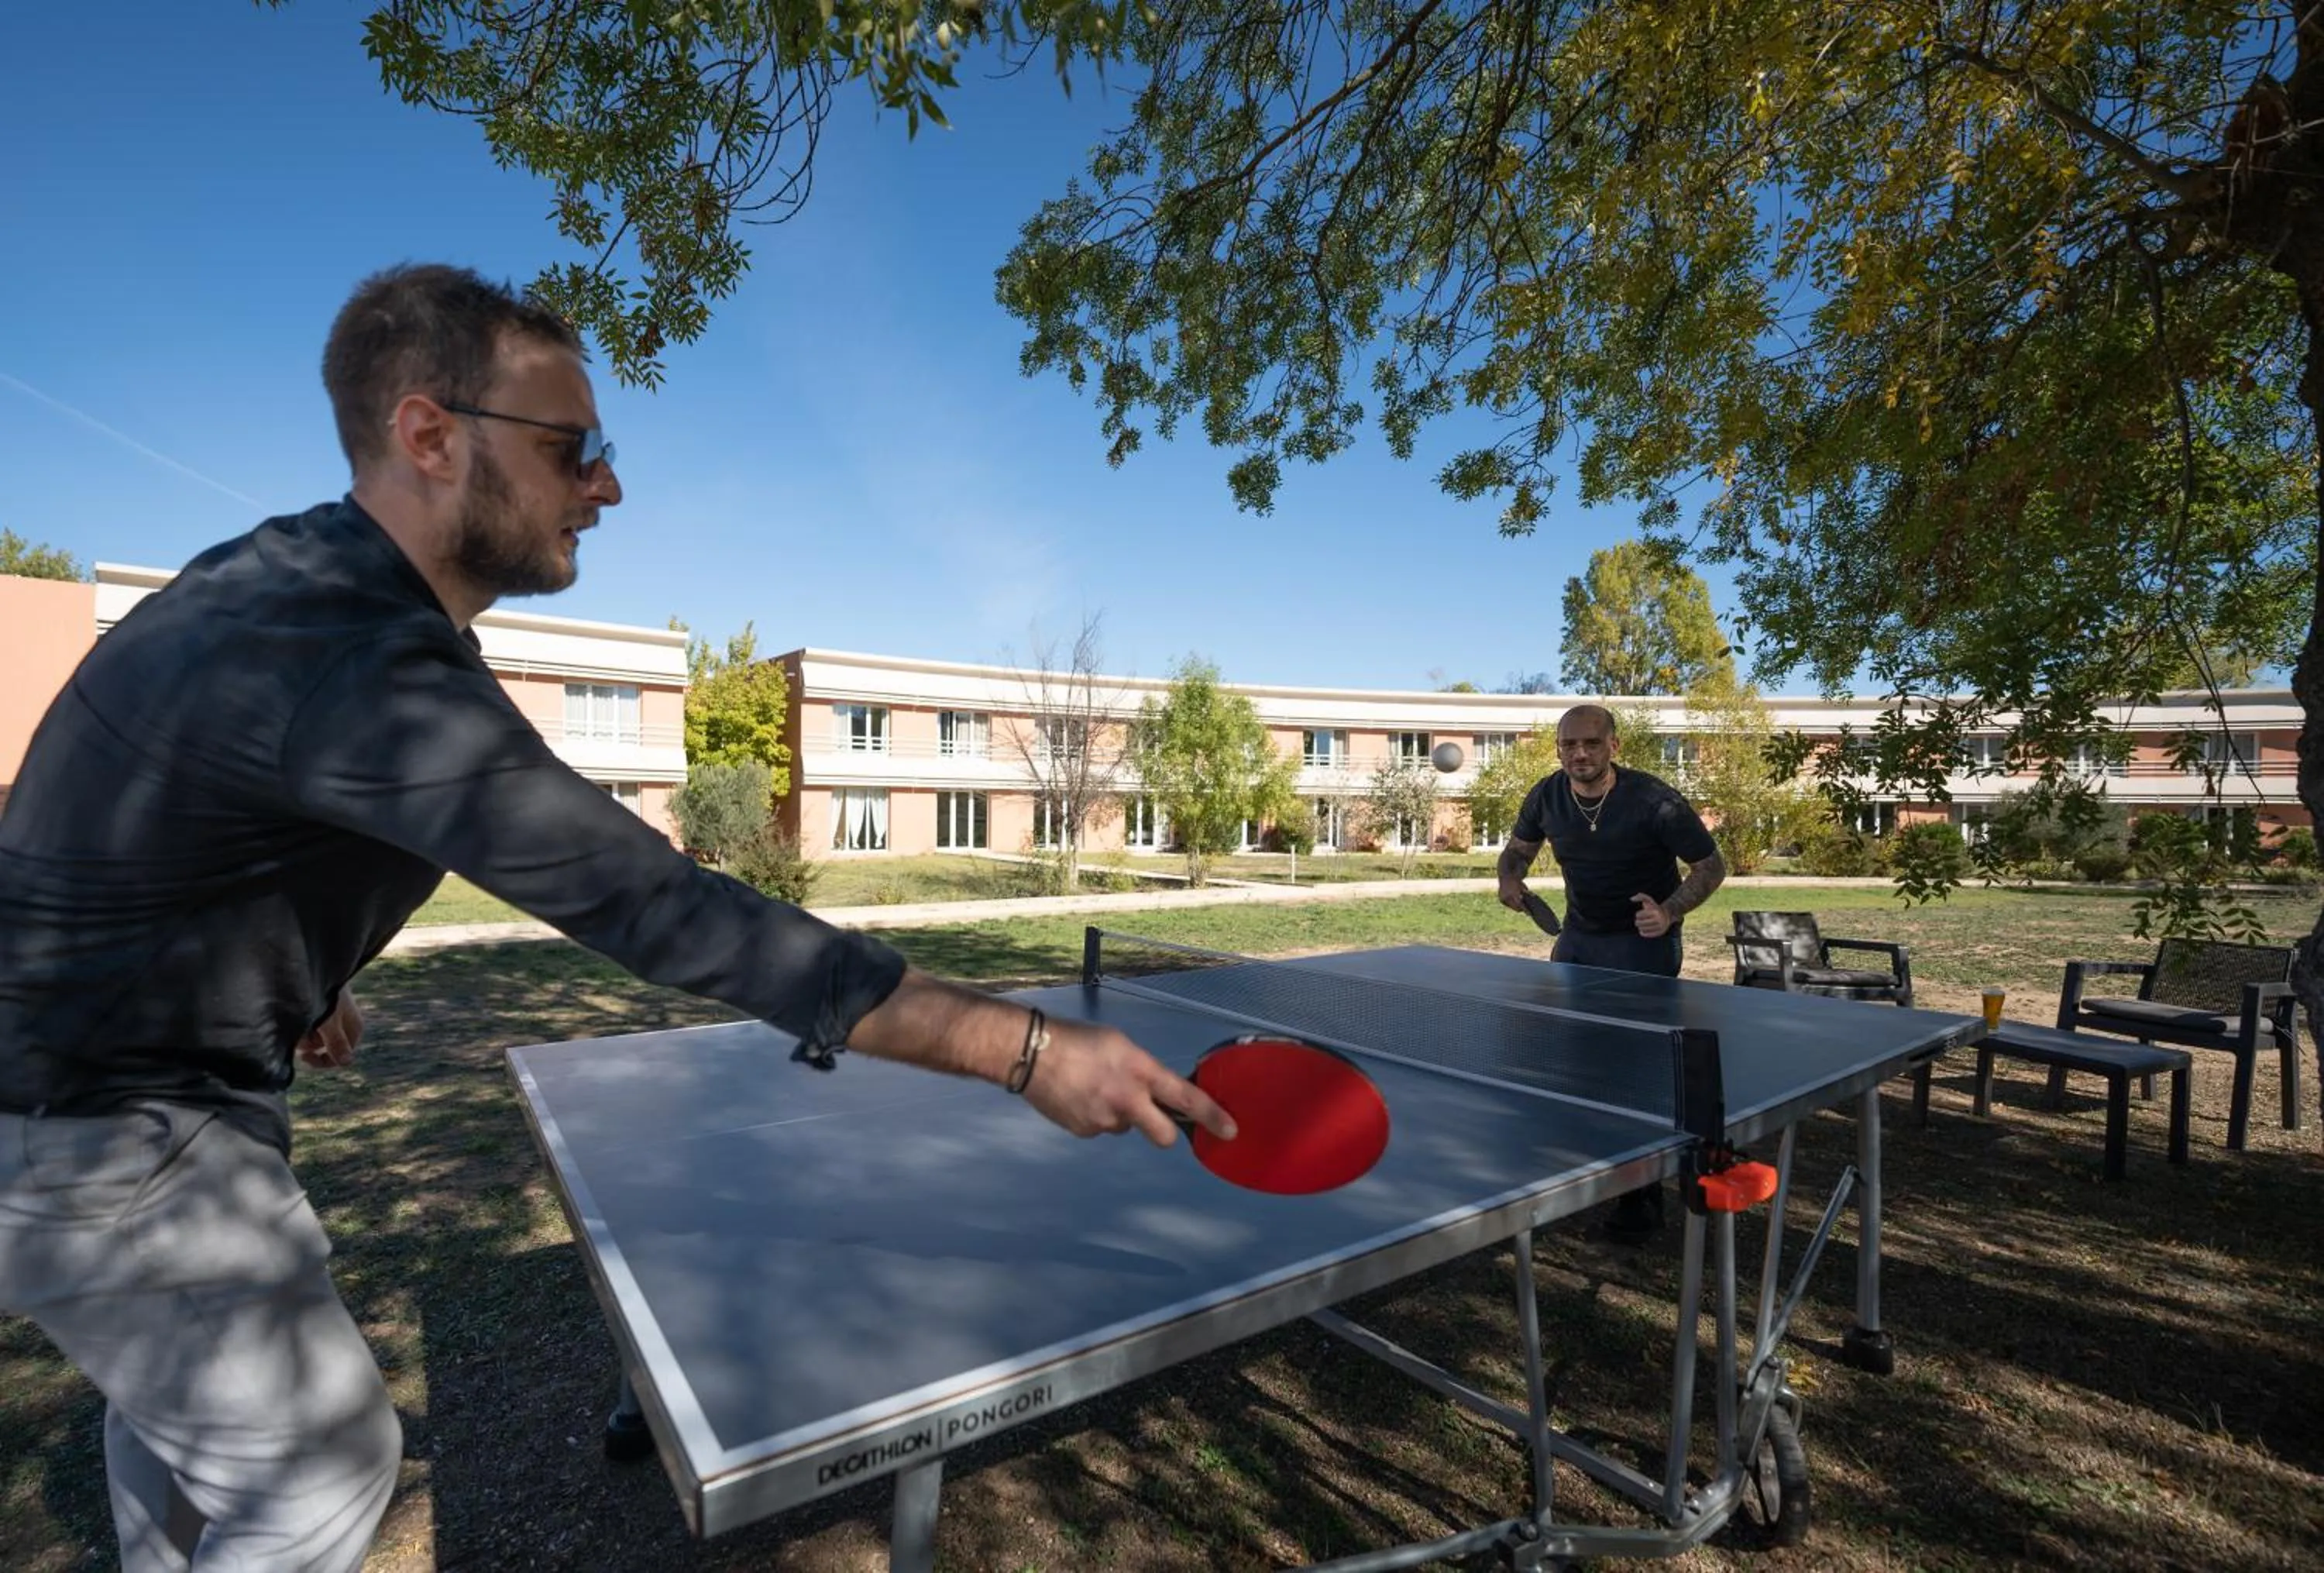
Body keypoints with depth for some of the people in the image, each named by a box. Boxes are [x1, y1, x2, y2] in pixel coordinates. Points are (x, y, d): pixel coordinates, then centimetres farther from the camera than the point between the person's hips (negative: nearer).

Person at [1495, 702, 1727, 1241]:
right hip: (1579, 935, 6)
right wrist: (1510, 880, -15)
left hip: (1644, 941, -6)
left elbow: (1711, 865, -14)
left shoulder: (1655, 801, -24)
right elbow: (1518, 847, 8)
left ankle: (1643, 1198, 10)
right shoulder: (1547, 796, -10)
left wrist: (1668, 913, -30)